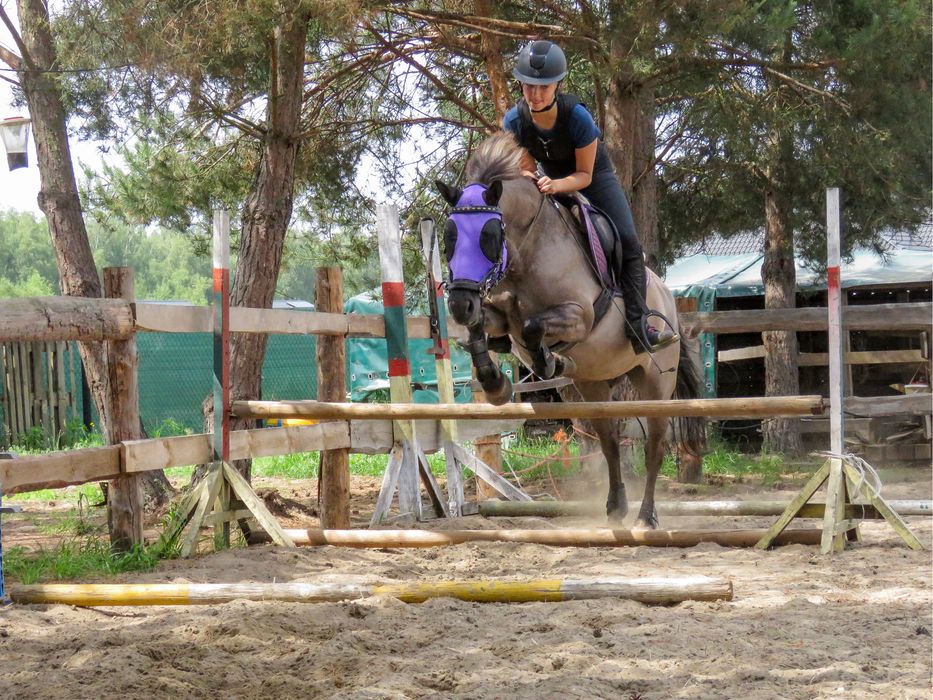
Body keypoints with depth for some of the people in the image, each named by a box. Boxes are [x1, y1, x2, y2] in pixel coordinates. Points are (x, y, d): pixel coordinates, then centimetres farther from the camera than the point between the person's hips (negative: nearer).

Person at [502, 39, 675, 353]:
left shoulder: (576, 116, -32)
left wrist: (557, 185, -44)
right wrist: (526, 178, -34)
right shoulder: (514, 121, -23)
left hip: (594, 176, -4)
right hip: (551, 180, 4)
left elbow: (584, 175, -23)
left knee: (627, 241, -18)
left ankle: (638, 325, -23)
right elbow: (526, 167, -9)